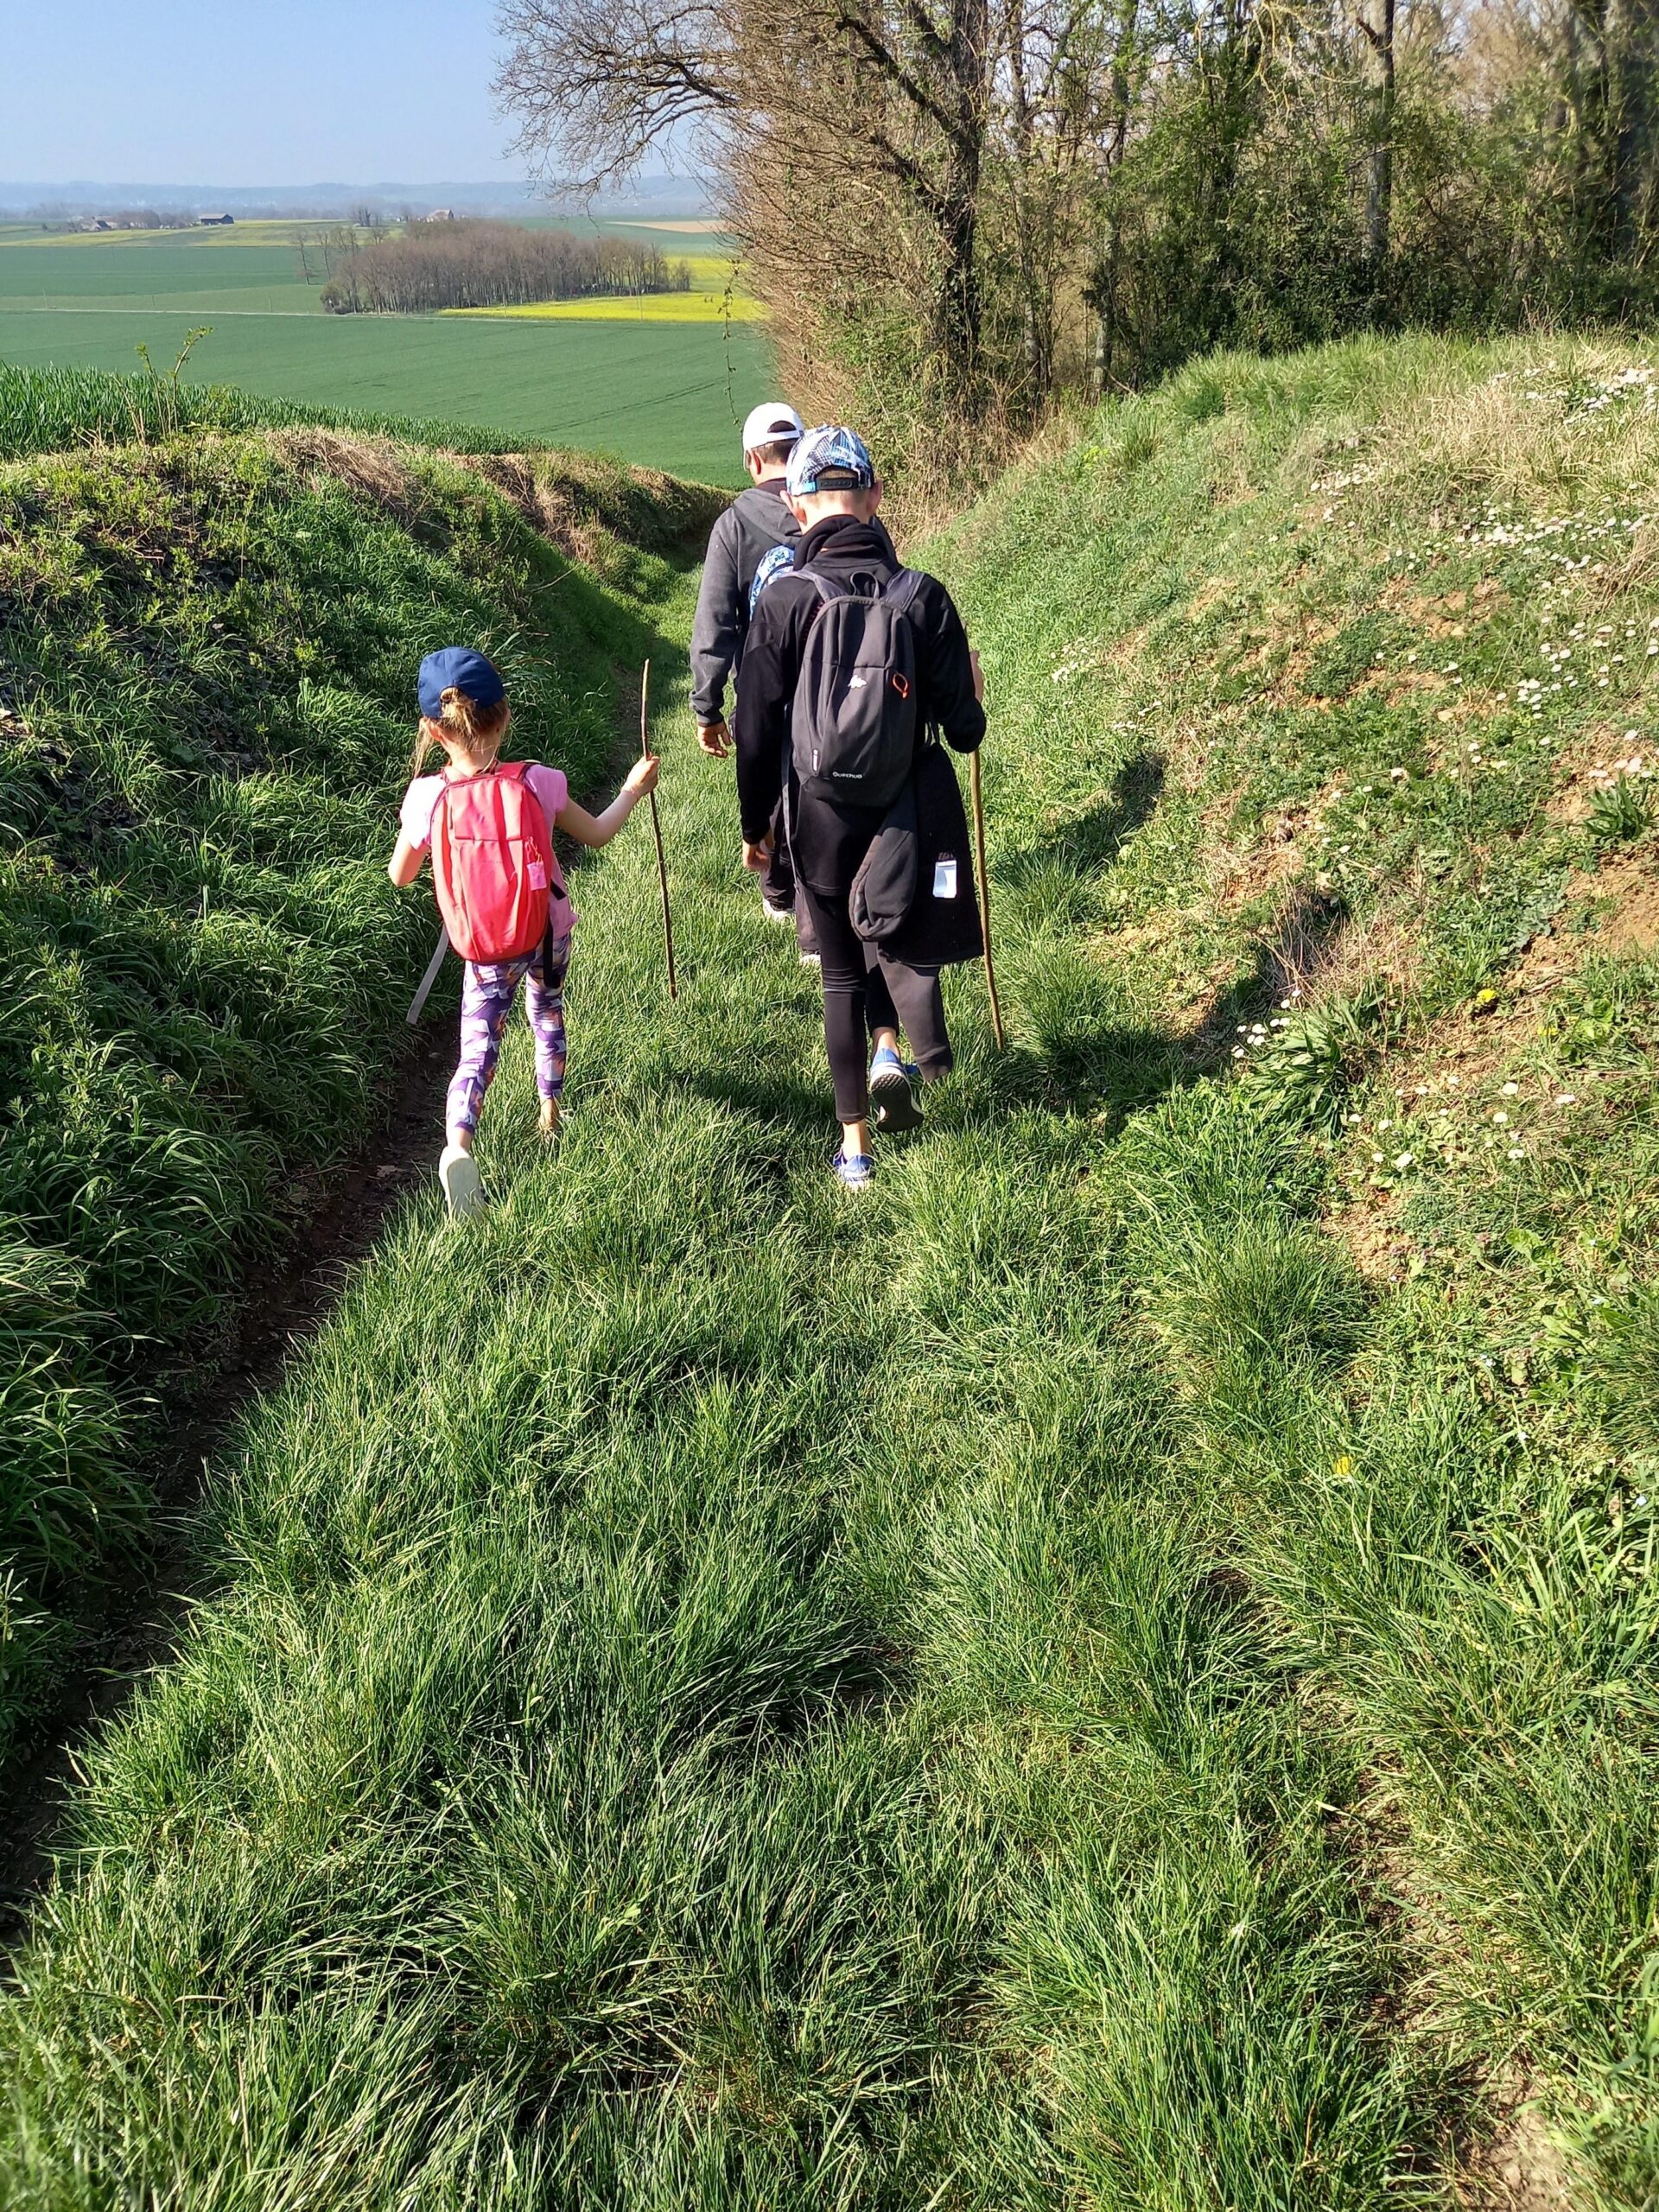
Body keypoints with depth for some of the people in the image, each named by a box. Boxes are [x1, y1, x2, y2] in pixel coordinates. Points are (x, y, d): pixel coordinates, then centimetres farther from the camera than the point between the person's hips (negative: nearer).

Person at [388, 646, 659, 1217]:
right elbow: (596, 834, -1)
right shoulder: (537, 783, -17)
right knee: (547, 1012, 28)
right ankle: (550, 1111, 44)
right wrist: (633, 789, 15)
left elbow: (400, 876, -3)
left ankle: (457, 1143, -23)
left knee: (478, 1049, 2)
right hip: (548, 936, 1)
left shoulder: (427, 798, -17)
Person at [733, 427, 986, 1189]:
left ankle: (855, 1146, 18)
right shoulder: (924, 596, -9)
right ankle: (892, 1049, 0)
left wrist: (754, 825, 7)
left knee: (843, 972, 14)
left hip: (819, 820, 0)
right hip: (907, 818, 1)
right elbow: (964, 730, -6)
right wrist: (971, 694, 17)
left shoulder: (783, 602, -12)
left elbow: (757, 732, -8)